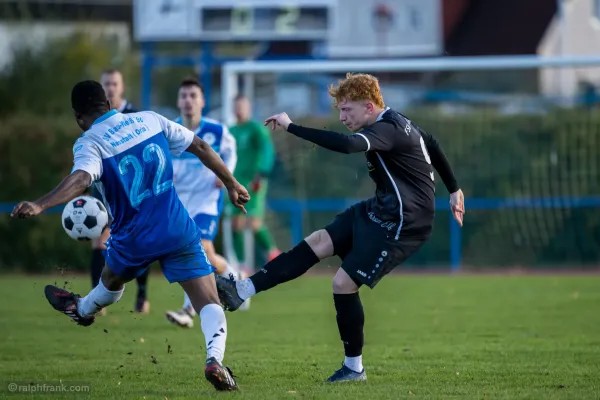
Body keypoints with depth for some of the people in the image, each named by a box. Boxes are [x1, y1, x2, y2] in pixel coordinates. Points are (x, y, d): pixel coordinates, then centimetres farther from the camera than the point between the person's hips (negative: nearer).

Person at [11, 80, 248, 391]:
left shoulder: (89, 143, -10)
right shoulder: (149, 120, 5)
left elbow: (82, 179, -32)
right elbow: (201, 147, 11)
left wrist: (39, 205, -45)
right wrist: (231, 184, 23)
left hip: (135, 238, -1)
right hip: (179, 231, 1)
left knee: (112, 280, 32)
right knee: (210, 304, -3)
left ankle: (82, 310, 62)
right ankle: (215, 357, -29)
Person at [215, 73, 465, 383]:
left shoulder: (386, 131, -24)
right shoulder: (395, 122, 9)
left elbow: (347, 144, -43)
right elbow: (432, 146, 23)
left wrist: (291, 127, -39)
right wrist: (453, 190, 32)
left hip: (402, 225, -10)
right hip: (380, 210, 10)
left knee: (344, 283, -11)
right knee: (318, 242, -1)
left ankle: (354, 367, 5)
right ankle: (242, 290, -7)